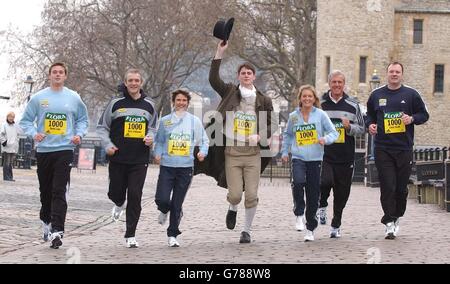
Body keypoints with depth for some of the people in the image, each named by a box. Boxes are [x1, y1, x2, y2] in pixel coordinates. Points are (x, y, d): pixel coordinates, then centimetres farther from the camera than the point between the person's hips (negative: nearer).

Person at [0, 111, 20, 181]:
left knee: (11, 163, 8)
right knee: (6, 163, -5)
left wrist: (16, 142, 13)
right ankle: (6, 177, -4)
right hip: (6, 147, -5)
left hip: (14, 147, 5)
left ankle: (10, 177, 12)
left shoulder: (15, 126, 12)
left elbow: (18, 134, 21)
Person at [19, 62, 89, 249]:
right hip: (43, 150, 2)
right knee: (45, 191, 11)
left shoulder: (74, 98, 6)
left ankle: (57, 231, -17)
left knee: (59, 192, -12)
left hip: (65, 150, -2)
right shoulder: (39, 98, 5)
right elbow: (26, 120, 8)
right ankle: (46, 222, 32)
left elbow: (83, 119, 17)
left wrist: (79, 135, 0)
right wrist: (33, 133, -9)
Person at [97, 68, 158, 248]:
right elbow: (102, 127, 7)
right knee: (115, 193, 8)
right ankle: (120, 204, 47)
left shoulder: (149, 105, 8)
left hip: (140, 160, 0)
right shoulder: (116, 103, 2)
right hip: (118, 158, 0)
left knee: (135, 197, -5)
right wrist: (107, 145, -7)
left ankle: (130, 236, 1)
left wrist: (151, 138, -2)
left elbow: (153, 127, 20)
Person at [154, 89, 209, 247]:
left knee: (177, 204, 3)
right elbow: (159, 141, 13)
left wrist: (203, 152, -11)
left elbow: (204, 140, 8)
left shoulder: (194, 121, 5)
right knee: (162, 199, -12)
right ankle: (165, 211, 26)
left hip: (186, 167, 0)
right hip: (167, 166, 0)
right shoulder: (165, 121, 6)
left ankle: (173, 235, 16)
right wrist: (158, 154, -5)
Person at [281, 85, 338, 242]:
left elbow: (334, 133, 0)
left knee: (313, 194, 4)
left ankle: (310, 229, 17)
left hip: (315, 159, 0)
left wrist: (325, 139, -19)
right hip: (298, 158, 0)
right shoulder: (293, 116, 6)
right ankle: (299, 214, -8)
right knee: (298, 182, -28)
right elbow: (287, 135, 21)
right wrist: (284, 152, 16)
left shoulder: (320, 114, 0)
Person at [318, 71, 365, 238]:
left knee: (342, 193, 6)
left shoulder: (353, 105, 8)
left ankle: (336, 226, 22)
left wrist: (349, 127, -10)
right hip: (324, 155, -1)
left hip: (345, 157, 1)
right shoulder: (319, 104, 6)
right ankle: (322, 206, 6)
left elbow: (362, 129, 10)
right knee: (325, 182, -25)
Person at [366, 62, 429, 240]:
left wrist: (412, 119, -11)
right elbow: (369, 115, 22)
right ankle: (389, 222, -4)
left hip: (404, 149, 0)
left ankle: (397, 217, 25)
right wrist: (370, 125, 1)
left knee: (401, 187, 6)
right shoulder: (377, 95, 10)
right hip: (383, 149, 0)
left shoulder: (411, 94, 5)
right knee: (387, 187, -7)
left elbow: (424, 115, 8)